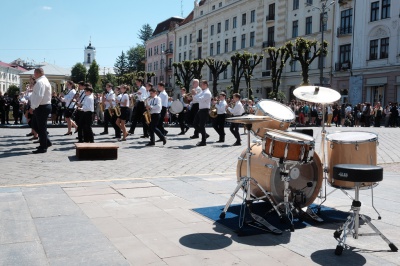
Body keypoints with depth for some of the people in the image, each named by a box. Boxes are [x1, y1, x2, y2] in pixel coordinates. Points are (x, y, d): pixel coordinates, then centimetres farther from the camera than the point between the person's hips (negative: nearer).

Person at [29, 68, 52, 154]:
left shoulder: (40, 82, -17)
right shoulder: (44, 81, 17)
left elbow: (39, 96, -26)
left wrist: (33, 107, -22)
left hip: (42, 108, -10)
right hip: (44, 106, 10)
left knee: (41, 127, -2)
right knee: (36, 125, 17)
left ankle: (43, 148, 5)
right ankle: (46, 142, 22)